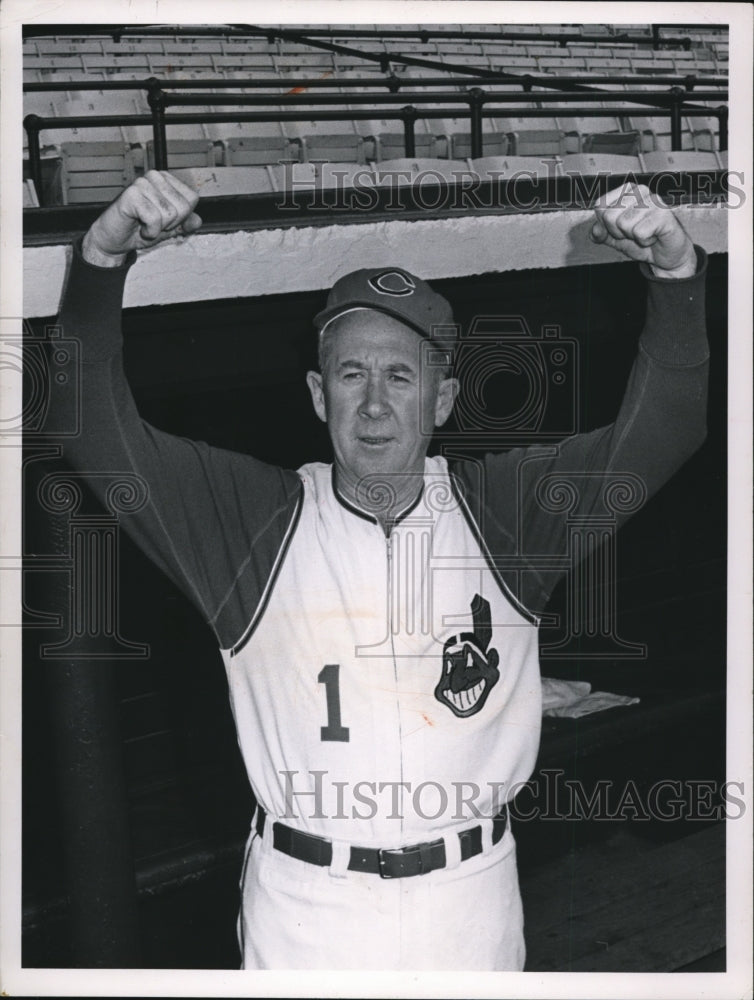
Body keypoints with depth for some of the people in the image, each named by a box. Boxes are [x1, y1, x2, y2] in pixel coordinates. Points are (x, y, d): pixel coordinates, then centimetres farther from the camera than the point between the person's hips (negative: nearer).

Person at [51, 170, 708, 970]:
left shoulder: (504, 508, -3)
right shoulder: (251, 515, -5)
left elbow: (661, 430, -10)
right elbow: (96, 430, -12)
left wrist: (676, 272, -26)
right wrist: (102, 259, -27)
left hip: (469, 901, 1)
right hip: (304, 903, -1)